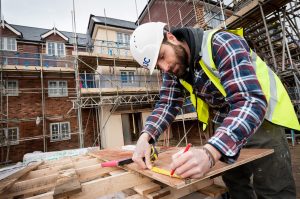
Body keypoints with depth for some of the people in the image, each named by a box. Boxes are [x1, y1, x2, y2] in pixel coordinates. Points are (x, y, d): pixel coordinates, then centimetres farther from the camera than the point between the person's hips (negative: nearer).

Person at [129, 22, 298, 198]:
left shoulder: (221, 43, -28)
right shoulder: (172, 69, -7)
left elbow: (251, 101, -37)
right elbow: (167, 105, -8)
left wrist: (210, 153, -50)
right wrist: (145, 137, -27)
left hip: (262, 115, -5)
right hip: (226, 124, 6)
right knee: (233, 181, 16)